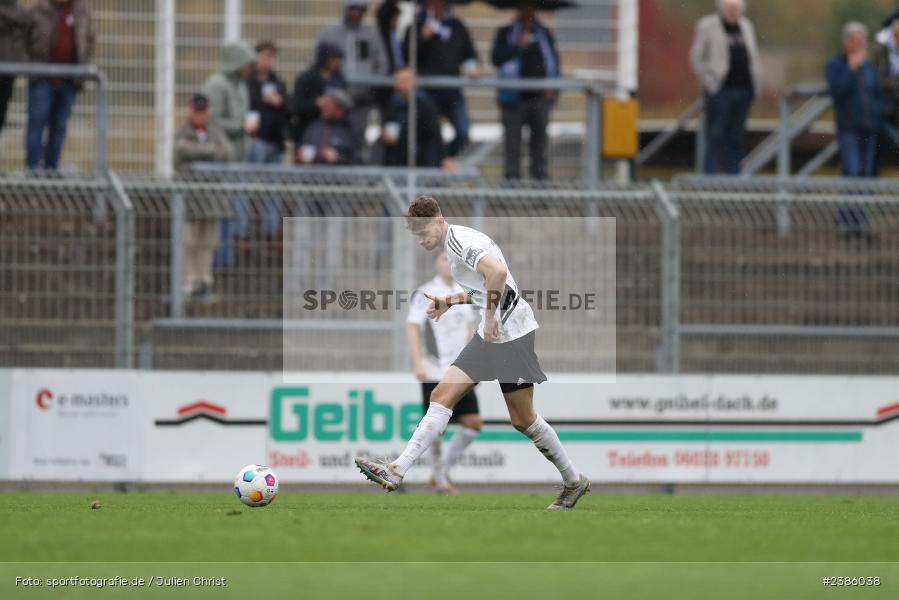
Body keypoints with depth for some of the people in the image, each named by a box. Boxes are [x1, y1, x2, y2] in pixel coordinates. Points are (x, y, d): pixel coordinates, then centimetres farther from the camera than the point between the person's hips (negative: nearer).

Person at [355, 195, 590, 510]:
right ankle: (396, 472, -10)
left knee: (522, 419, -1)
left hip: (513, 334, -10)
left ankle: (574, 481, 16)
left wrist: (490, 316, -28)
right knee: (442, 396, -2)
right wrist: (448, 302, 16)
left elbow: (497, 271, -36)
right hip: (489, 335, 10)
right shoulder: (454, 244, 14)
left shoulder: (459, 240, -17)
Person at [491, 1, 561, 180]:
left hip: (540, 96, 2)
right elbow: (497, 58, -3)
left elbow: (554, 61, 16)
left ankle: (539, 173, 4)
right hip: (515, 97, -2)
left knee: (540, 139, 1)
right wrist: (519, 46, -13)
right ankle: (512, 175, -3)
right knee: (513, 141, -4)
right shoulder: (506, 33, 9)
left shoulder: (545, 34, 16)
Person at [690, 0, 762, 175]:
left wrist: (757, 83, 12)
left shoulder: (746, 26, 16)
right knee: (715, 137, -7)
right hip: (720, 90, -5)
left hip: (744, 89, 5)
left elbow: (754, 57, 22)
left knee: (736, 137, 7)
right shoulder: (707, 26, 0)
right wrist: (709, 82, -8)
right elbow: (696, 57, -1)